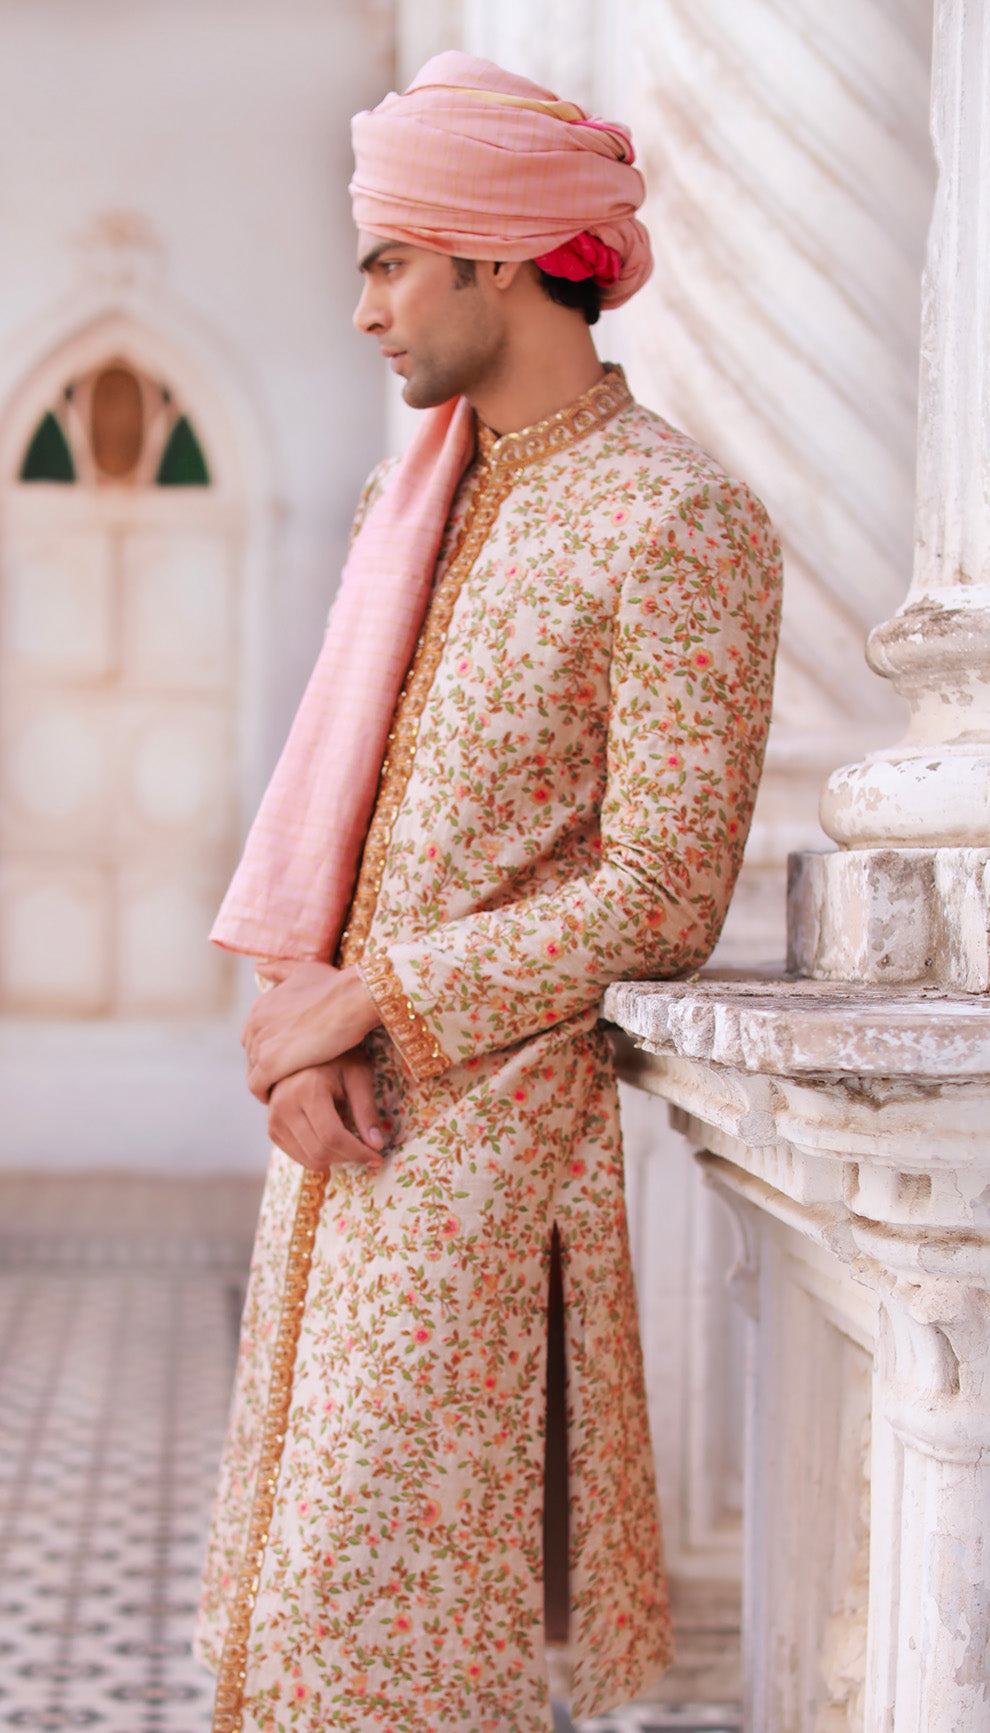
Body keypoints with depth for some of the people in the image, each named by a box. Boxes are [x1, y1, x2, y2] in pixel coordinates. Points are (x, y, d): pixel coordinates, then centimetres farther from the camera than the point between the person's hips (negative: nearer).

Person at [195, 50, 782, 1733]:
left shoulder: (678, 521, -12)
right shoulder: (415, 497, 13)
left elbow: (659, 900, -16)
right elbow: (321, 791, 11)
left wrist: (363, 999, -14)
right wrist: (299, 995, -7)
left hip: (493, 1111, -7)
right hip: (345, 1106, 8)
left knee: (391, 1594, -3)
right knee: (297, 1553, 15)